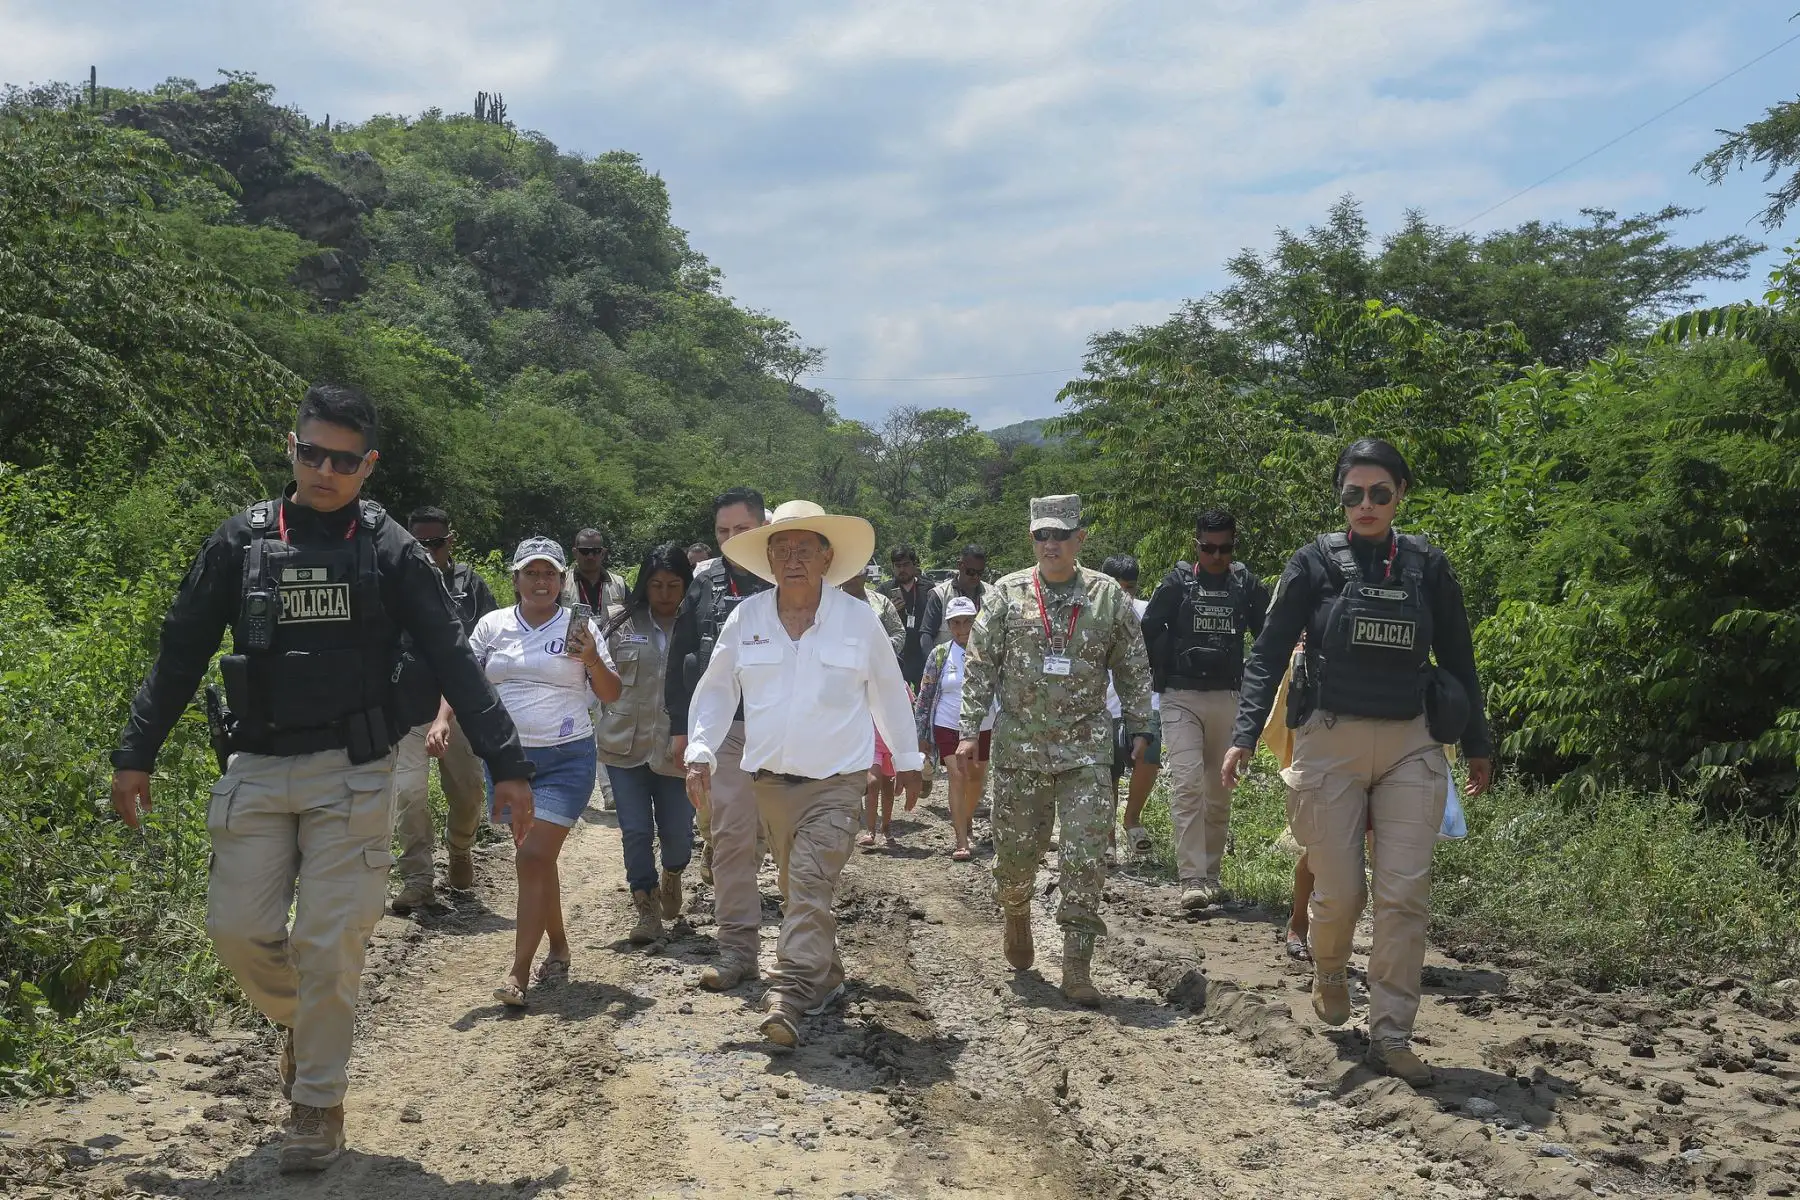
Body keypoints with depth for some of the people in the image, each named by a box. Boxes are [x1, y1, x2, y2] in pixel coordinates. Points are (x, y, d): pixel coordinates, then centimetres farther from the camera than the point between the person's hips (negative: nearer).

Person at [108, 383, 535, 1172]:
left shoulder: (390, 550, -1)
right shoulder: (242, 541, 4)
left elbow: (452, 660, -3)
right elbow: (181, 652, 9)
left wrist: (504, 761, -7)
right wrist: (135, 754, 8)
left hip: (351, 774, -2)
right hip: (256, 768, 2)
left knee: (330, 943, -2)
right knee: (238, 928, 1)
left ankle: (318, 1103, 14)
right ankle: (297, 1018, 32)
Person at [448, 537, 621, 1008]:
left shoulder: (579, 627, -1)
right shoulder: (493, 625, 5)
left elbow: (611, 695, 1)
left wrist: (592, 659, -17)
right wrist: (442, 719, -11)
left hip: (566, 758, -3)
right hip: (507, 755, 4)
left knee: (535, 858, -12)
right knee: (536, 858, 13)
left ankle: (519, 971, -11)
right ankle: (558, 949, 29)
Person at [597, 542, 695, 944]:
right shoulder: (622, 625, 3)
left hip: (676, 750, -1)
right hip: (626, 745, 1)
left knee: (678, 834, 6)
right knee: (636, 832, 2)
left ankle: (672, 876, 39)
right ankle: (648, 910, 15)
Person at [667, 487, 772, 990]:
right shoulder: (704, 585, 9)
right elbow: (680, 659, 14)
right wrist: (680, 726, 11)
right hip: (721, 727, 2)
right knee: (729, 835, -2)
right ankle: (737, 948, 3)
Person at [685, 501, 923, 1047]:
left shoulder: (859, 619, -4)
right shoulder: (745, 619, 0)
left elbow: (889, 692, 8)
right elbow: (715, 690, 7)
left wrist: (908, 760, 13)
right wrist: (700, 752, -5)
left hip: (837, 780, -3)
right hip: (771, 778, 3)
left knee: (811, 885, -16)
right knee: (798, 890, 14)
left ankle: (790, 995, -19)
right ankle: (825, 977, 30)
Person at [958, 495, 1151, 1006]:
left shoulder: (1109, 597, 2)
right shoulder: (1006, 594, 0)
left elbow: (1133, 670, 9)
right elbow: (979, 666, 2)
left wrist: (1139, 729, 9)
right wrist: (970, 730, -3)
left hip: (1085, 749, 0)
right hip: (1019, 748, 0)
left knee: (1086, 857, -6)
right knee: (1015, 850, 8)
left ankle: (1076, 968, -1)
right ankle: (1016, 917, 39)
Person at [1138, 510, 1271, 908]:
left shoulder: (1247, 586, 5)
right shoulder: (1177, 583, 0)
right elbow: (1148, 632, 5)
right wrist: (1162, 678, 3)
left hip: (1228, 700, 3)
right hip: (1182, 698, -2)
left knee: (1220, 792, 8)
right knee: (1187, 784, -14)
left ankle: (1211, 873, 21)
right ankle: (1192, 878, -16)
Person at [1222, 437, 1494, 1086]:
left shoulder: (1427, 565, 5)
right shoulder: (1316, 561, 0)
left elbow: (1458, 660, 14)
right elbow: (1268, 653, -1)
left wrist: (1478, 745, 16)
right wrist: (1244, 734, -12)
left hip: (1411, 745, 2)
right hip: (1330, 741, -1)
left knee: (1405, 893, -4)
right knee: (1338, 892, 1)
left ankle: (1391, 1034, 5)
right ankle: (1328, 973, 34)